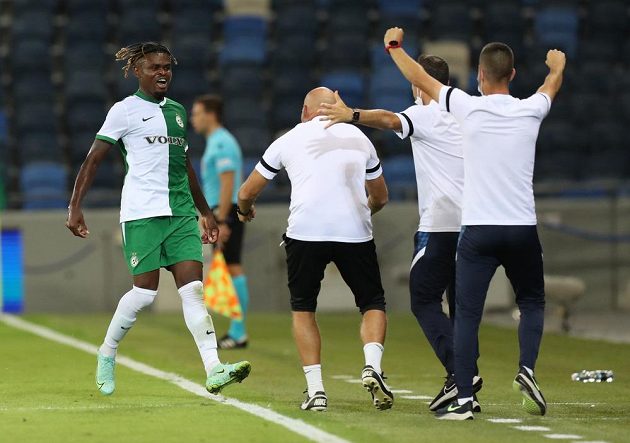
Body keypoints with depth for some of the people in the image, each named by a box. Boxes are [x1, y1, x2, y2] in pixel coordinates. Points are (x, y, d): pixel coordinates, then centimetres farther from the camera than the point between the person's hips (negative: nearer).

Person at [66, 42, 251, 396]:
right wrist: (75, 207, -9)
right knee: (146, 291, -7)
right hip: (142, 212, -5)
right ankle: (107, 353, 17)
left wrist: (206, 213, 26)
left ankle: (214, 370, -16)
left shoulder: (177, 111, 18)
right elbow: (93, 159, -1)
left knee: (193, 288, -7)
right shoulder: (125, 111, 0)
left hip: (181, 211, 5)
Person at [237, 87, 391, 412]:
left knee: (302, 308, 17)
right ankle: (372, 366, -11)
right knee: (373, 303, 16)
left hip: (305, 232, -1)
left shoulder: (289, 140, 15)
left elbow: (247, 193, 22)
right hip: (355, 233, 1)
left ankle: (315, 388, 5)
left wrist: (245, 211, 45)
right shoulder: (358, 138, 21)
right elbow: (380, 196, 33)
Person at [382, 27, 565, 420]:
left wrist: (395, 47, 29)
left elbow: (420, 78, 12)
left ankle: (464, 399, -7)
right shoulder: (530, 110, 3)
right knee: (532, 303, 19)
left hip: (478, 230, -2)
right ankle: (527, 369, -4)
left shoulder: (469, 107, -3)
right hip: (522, 227, 2)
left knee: (468, 315, 0)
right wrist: (557, 65, 51)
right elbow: (553, 85, 28)